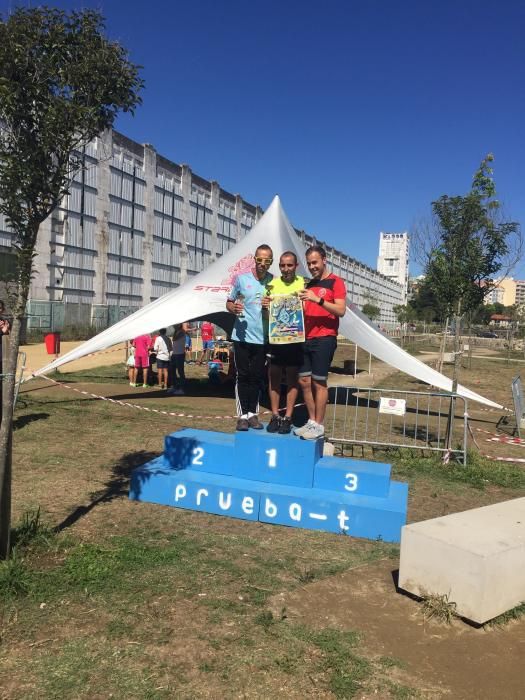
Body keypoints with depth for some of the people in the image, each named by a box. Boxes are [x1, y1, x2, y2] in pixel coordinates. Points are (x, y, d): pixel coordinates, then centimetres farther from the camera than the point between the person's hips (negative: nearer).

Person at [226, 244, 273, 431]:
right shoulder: (241, 279, 0)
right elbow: (229, 302, 8)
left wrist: (272, 306, -13)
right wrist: (233, 308, -15)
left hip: (262, 337, 1)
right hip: (242, 336, -1)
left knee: (257, 376, 8)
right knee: (243, 375, 2)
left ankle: (253, 413, 18)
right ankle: (242, 414, 9)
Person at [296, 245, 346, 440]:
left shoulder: (335, 282, -2)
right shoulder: (309, 285, 18)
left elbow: (341, 310, -13)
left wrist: (318, 299, -22)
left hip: (324, 339, -7)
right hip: (306, 339, 7)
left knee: (319, 382, -5)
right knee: (304, 381, 6)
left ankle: (319, 425, 2)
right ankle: (311, 421, 16)